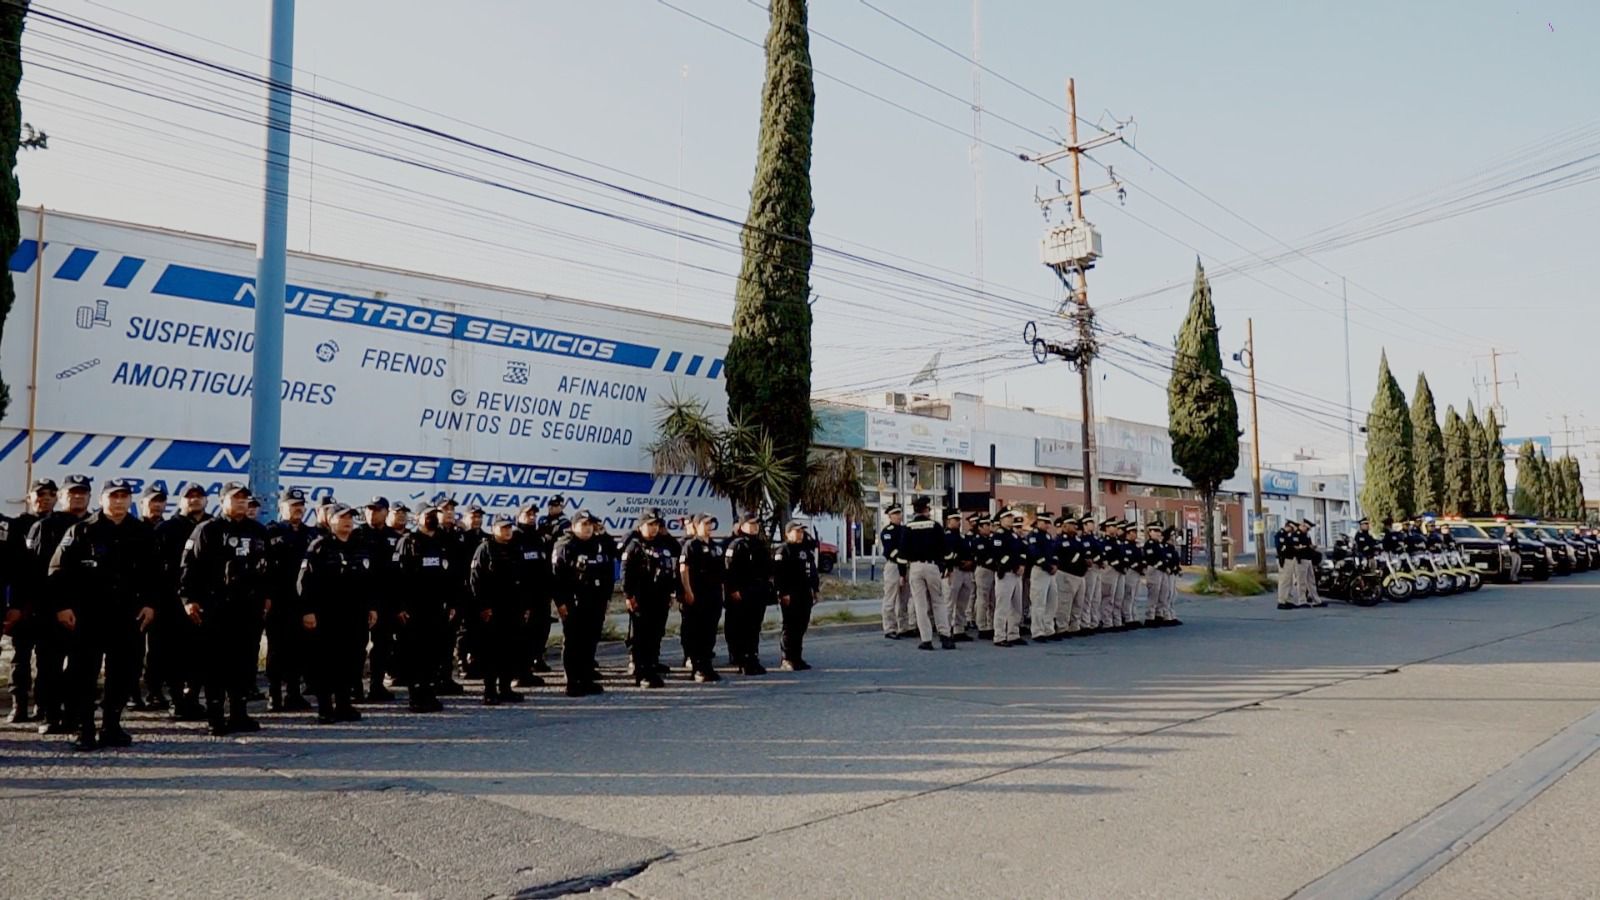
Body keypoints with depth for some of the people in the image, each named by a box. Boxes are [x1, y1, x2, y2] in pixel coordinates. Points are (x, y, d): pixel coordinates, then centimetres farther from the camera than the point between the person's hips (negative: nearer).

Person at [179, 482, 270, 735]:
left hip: (250, 607, 5)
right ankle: (215, 716, 4)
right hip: (217, 607, -5)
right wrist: (188, 598, -10)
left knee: (246, 661, 7)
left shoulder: (259, 531, 14)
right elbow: (190, 565, -5)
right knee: (217, 662, -2)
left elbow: (268, 565, 21)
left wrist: (266, 595, 18)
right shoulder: (208, 530, -1)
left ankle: (239, 713, 16)